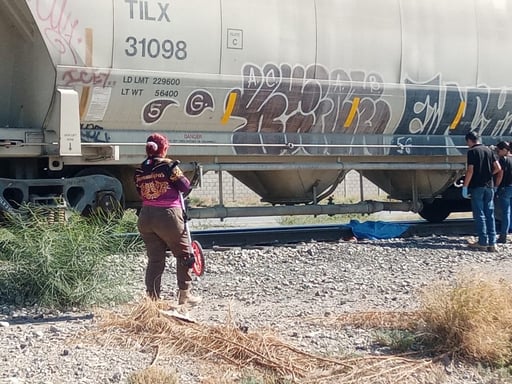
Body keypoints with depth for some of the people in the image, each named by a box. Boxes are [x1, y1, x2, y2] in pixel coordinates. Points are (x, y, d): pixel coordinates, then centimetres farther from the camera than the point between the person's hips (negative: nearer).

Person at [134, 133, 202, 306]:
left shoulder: (140, 170, 6)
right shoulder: (168, 165, -8)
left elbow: (140, 193, 11)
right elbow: (185, 187, -3)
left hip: (145, 217, 5)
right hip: (168, 215, -5)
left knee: (154, 259, 10)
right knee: (184, 254, 12)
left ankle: (152, 298, 8)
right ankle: (184, 295, 16)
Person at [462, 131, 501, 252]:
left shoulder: (472, 151, -9)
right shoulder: (488, 150, 9)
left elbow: (470, 171, -16)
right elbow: (498, 168, 7)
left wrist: (465, 186, -11)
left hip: (477, 186, -5)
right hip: (489, 186, 6)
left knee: (479, 215, 0)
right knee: (490, 214, 7)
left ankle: (483, 242, 1)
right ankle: (492, 243, 5)